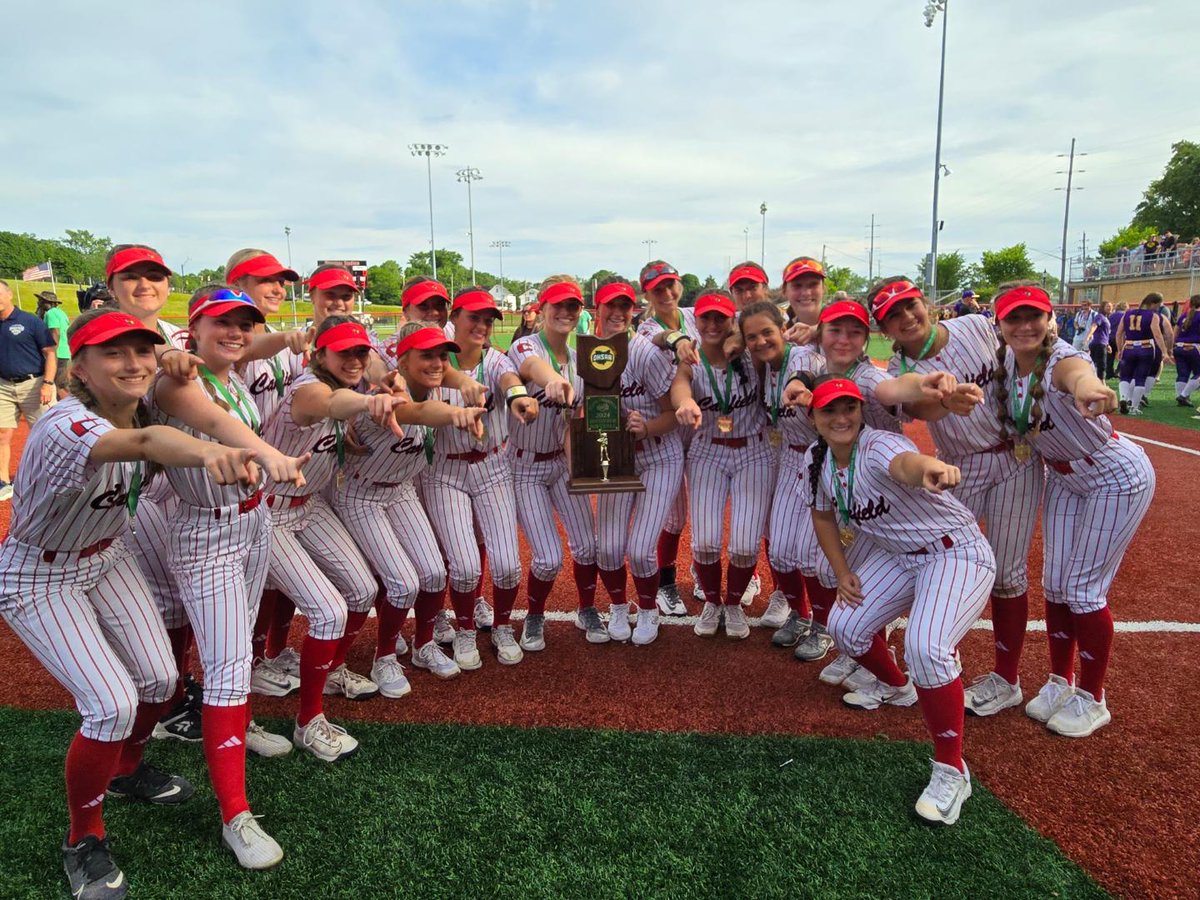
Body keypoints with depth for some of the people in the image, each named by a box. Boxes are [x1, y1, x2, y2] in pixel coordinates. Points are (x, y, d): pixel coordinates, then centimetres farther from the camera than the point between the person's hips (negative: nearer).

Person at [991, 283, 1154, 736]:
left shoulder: (1062, 361, -33)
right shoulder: (1004, 360, -12)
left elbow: (1081, 376, -57)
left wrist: (1089, 391, -81)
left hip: (1118, 478, -6)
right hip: (1064, 478, 7)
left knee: (1083, 589, -3)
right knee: (1054, 584, 10)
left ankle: (1092, 699, 18)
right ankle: (1060, 683, 29)